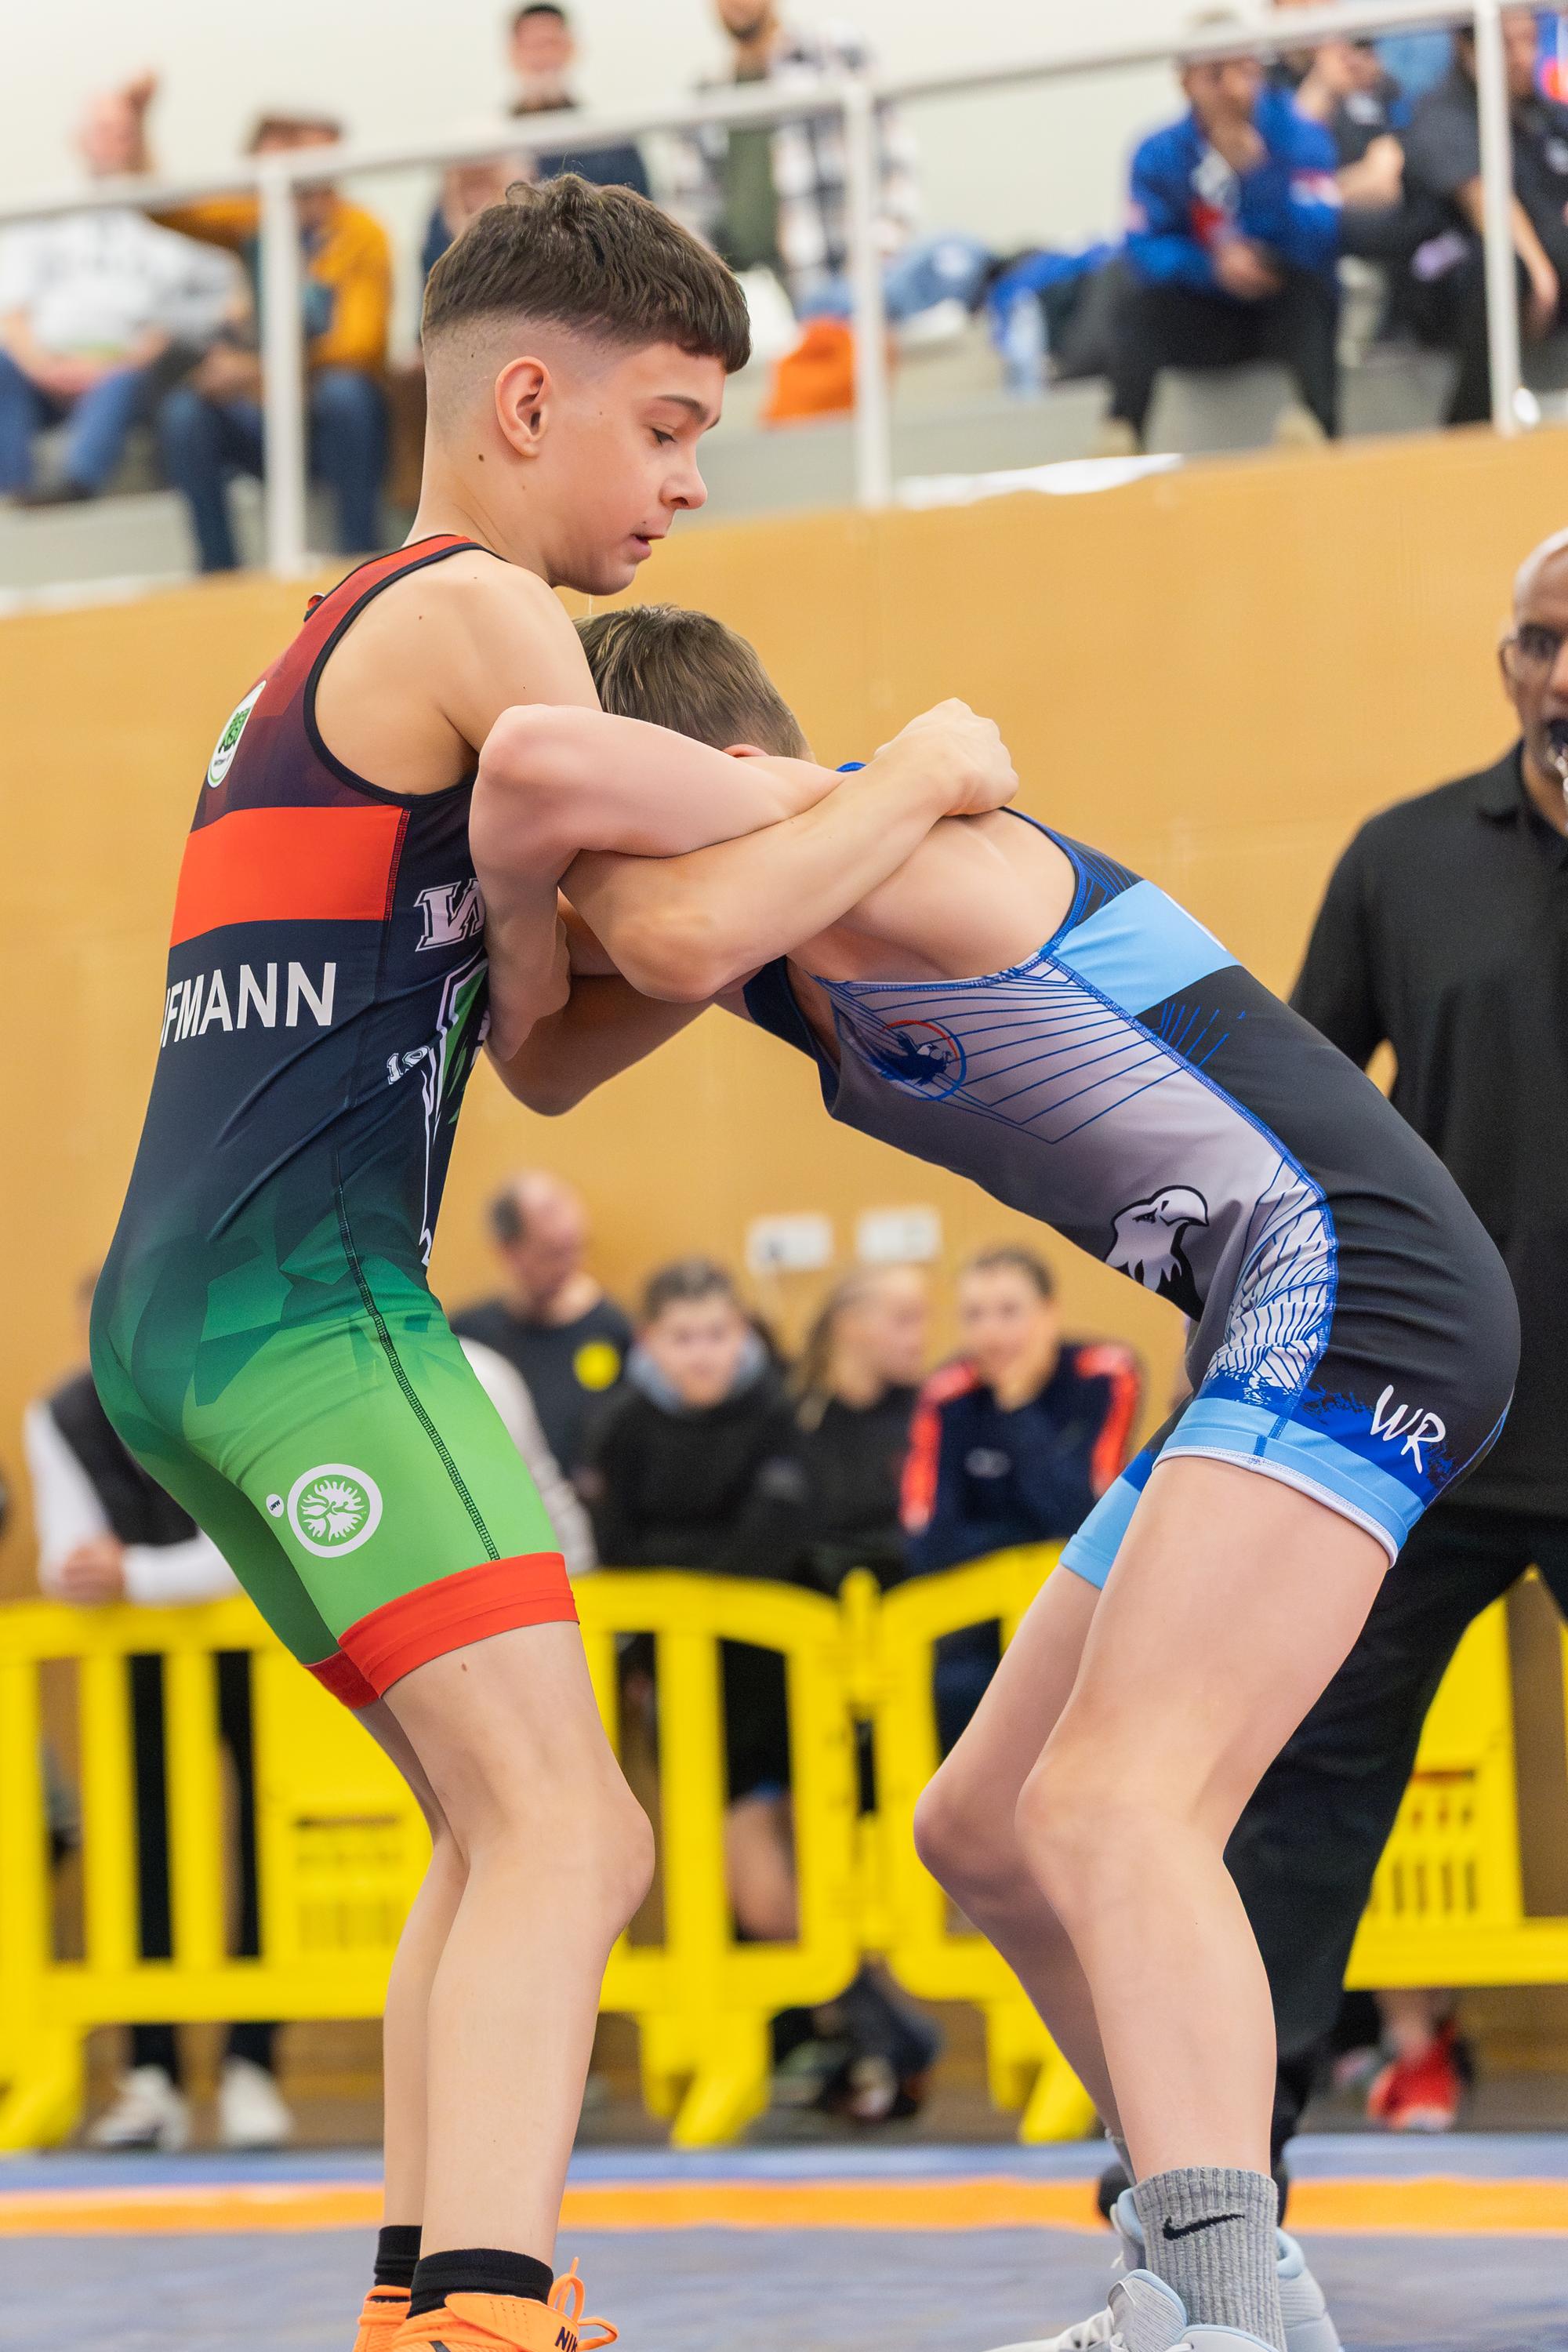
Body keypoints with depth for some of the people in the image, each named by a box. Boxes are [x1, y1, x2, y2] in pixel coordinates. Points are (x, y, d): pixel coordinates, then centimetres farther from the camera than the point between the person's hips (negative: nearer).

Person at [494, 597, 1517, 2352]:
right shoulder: (782, 915, 15)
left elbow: (677, 933, -33)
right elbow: (549, 1066, 24)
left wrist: (561, 813, -13)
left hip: (1349, 1287, -11)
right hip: (1281, 1354, 11)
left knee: (1111, 1808, -28)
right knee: (983, 1834, 17)